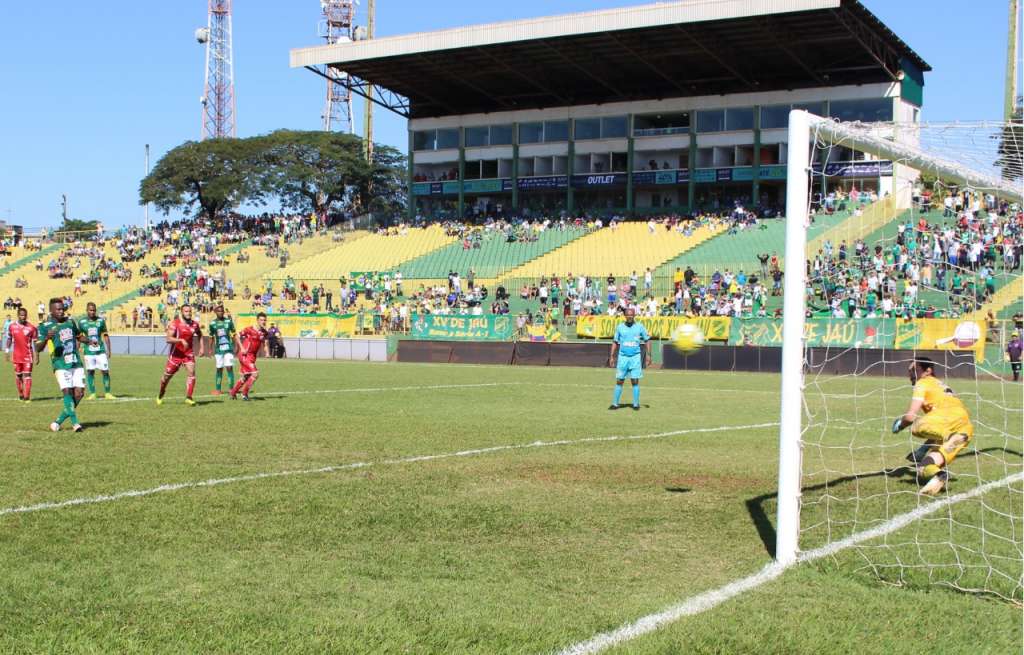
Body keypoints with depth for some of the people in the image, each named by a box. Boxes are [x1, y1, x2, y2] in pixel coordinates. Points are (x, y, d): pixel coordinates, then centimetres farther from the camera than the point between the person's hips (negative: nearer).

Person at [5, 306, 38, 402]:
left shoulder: (31, 328, -6)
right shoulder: (12, 326, 2)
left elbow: (35, 342, -2)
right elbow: (9, 339, 12)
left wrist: (36, 355, -4)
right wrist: (7, 352, 9)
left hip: (28, 355, -3)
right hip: (16, 355, 3)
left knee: (27, 375, -7)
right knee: (18, 375, 11)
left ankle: (27, 396, -7)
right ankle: (20, 395, 25)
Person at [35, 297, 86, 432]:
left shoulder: (70, 321, 12)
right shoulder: (45, 326, -2)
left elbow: (79, 336, 29)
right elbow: (38, 349, -8)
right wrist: (46, 338, -27)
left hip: (76, 363, 5)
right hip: (60, 364, -5)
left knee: (79, 393, -2)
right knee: (67, 391, -19)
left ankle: (58, 422, 9)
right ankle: (75, 422, -16)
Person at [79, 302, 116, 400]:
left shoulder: (101, 321, 4)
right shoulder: (82, 322, 2)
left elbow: (105, 336, 9)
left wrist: (108, 350, 6)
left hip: (101, 350, 1)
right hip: (89, 351, -1)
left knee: (105, 371, -2)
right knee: (90, 371, 1)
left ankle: (107, 393, 6)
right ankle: (92, 394, 9)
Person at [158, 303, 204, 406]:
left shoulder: (194, 325, 2)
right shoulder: (174, 324, -13)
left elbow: (200, 335, 23)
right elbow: (168, 339, -22)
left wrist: (201, 348, 12)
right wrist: (181, 340, -34)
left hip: (188, 353, 3)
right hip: (176, 354, -3)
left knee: (192, 372, -18)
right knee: (167, 375, 10)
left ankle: (188, 397, -17)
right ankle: (160, 395, 35)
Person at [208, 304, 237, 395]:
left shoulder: (228, 321, 1)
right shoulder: (212, 323, 3)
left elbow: (233, 335, 6)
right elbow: (211, 337, 12)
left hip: (229, 348, -1)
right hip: (218, 349, 1)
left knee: (229, 368, -8)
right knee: (219, 369, 5)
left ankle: (231, 389, -5)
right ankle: (217, 389, 14)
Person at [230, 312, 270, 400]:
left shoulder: (264, 332, 4)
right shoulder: (250, 329, -13)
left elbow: (265, 343, 17)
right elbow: (237, 336, -6)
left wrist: (267, 353, -2)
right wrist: (242, 348, -13)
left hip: (253, 356, 7)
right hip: (245, 355, -7)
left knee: (246, 377, 16)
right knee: (255, 373, -18)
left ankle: (233, 393, 33)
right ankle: (245, 393, -7)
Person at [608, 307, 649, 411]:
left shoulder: (640, 327, 2)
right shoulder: (620, 327, 4)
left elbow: (647, 340, 8)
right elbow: (615, 342, 9)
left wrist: (648, 355, 1)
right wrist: (612, 356, 5)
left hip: (635, 357, -1)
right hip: (623, 356, 1)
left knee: (635, 381, -1)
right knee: (619, 381, 2)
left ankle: (636, 404, 6)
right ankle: (615, 403, 7)